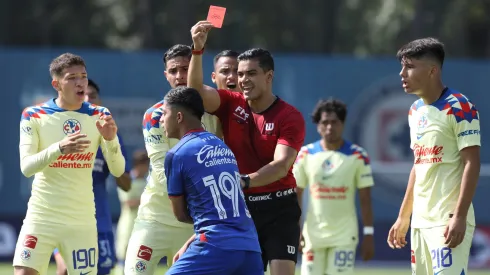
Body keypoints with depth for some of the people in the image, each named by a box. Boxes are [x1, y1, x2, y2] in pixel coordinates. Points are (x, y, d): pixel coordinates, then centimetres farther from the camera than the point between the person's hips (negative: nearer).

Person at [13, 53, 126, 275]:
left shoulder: (100, 116, 3)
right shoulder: (33, 116, -3)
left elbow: (118, 170, -2)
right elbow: (26, 167, -13)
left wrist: (110, 140, -22)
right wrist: (59, 148, -30)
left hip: (82, 222, 2)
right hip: (41, 218, -2)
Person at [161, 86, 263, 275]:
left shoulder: (177, 154, -1)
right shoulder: (223, 147, 20)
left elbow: (180, 214, 9)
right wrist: (190, 244, 26)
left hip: (218, 247, -7)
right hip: (250, 248, 7)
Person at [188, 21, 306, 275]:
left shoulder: (290, 117, -10)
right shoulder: (231, 104, 1)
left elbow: (281, 165, -20)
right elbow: (197, 90, -15)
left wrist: (245, 181, -36)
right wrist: (197, 49, -30)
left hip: (279, 209, -3)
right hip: (239, 207, 3)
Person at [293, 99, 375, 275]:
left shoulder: (358, 156, -2)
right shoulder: (305, 155, 3)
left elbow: (365, 199, -1)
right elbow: (296, 195, 7)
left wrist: (369, 234, -5)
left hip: (345, 236, -2)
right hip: (313, 234, 2)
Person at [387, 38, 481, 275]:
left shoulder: (458, 107, -10)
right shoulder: (416, 111, 16)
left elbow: (472, 164, -14)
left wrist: (460, 216, -21)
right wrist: (403, 217, 22)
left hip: (448, 221, -9)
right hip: (420, 220, 9)